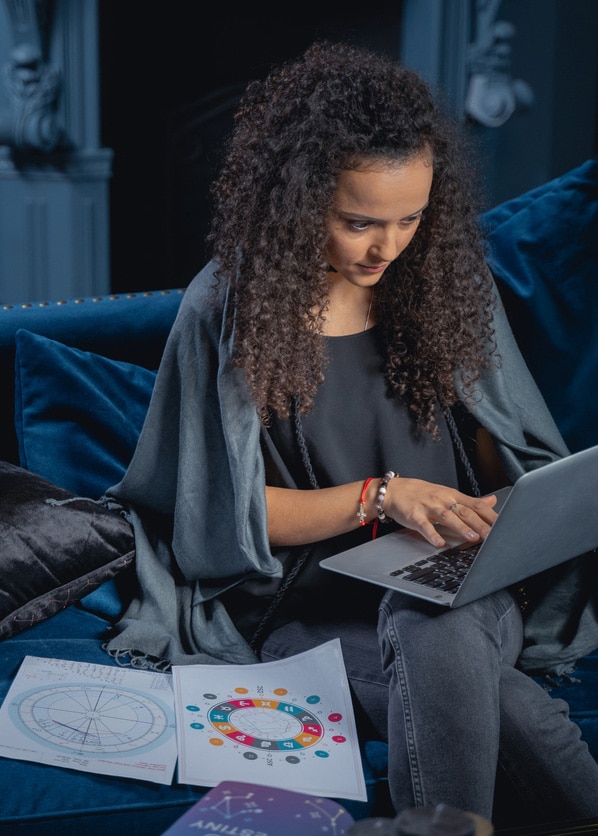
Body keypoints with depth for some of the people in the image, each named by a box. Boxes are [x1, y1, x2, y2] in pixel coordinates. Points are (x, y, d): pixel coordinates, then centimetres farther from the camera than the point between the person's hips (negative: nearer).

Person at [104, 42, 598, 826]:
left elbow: (510, 456, 12)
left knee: (438, 635, -36)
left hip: (455, 588, 3)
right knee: (505, 708, -33)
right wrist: (382, 495, -19)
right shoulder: (226, 311, -5)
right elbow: (236, 515, -5)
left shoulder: (449, 279, 3)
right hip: (310, 605, -2)